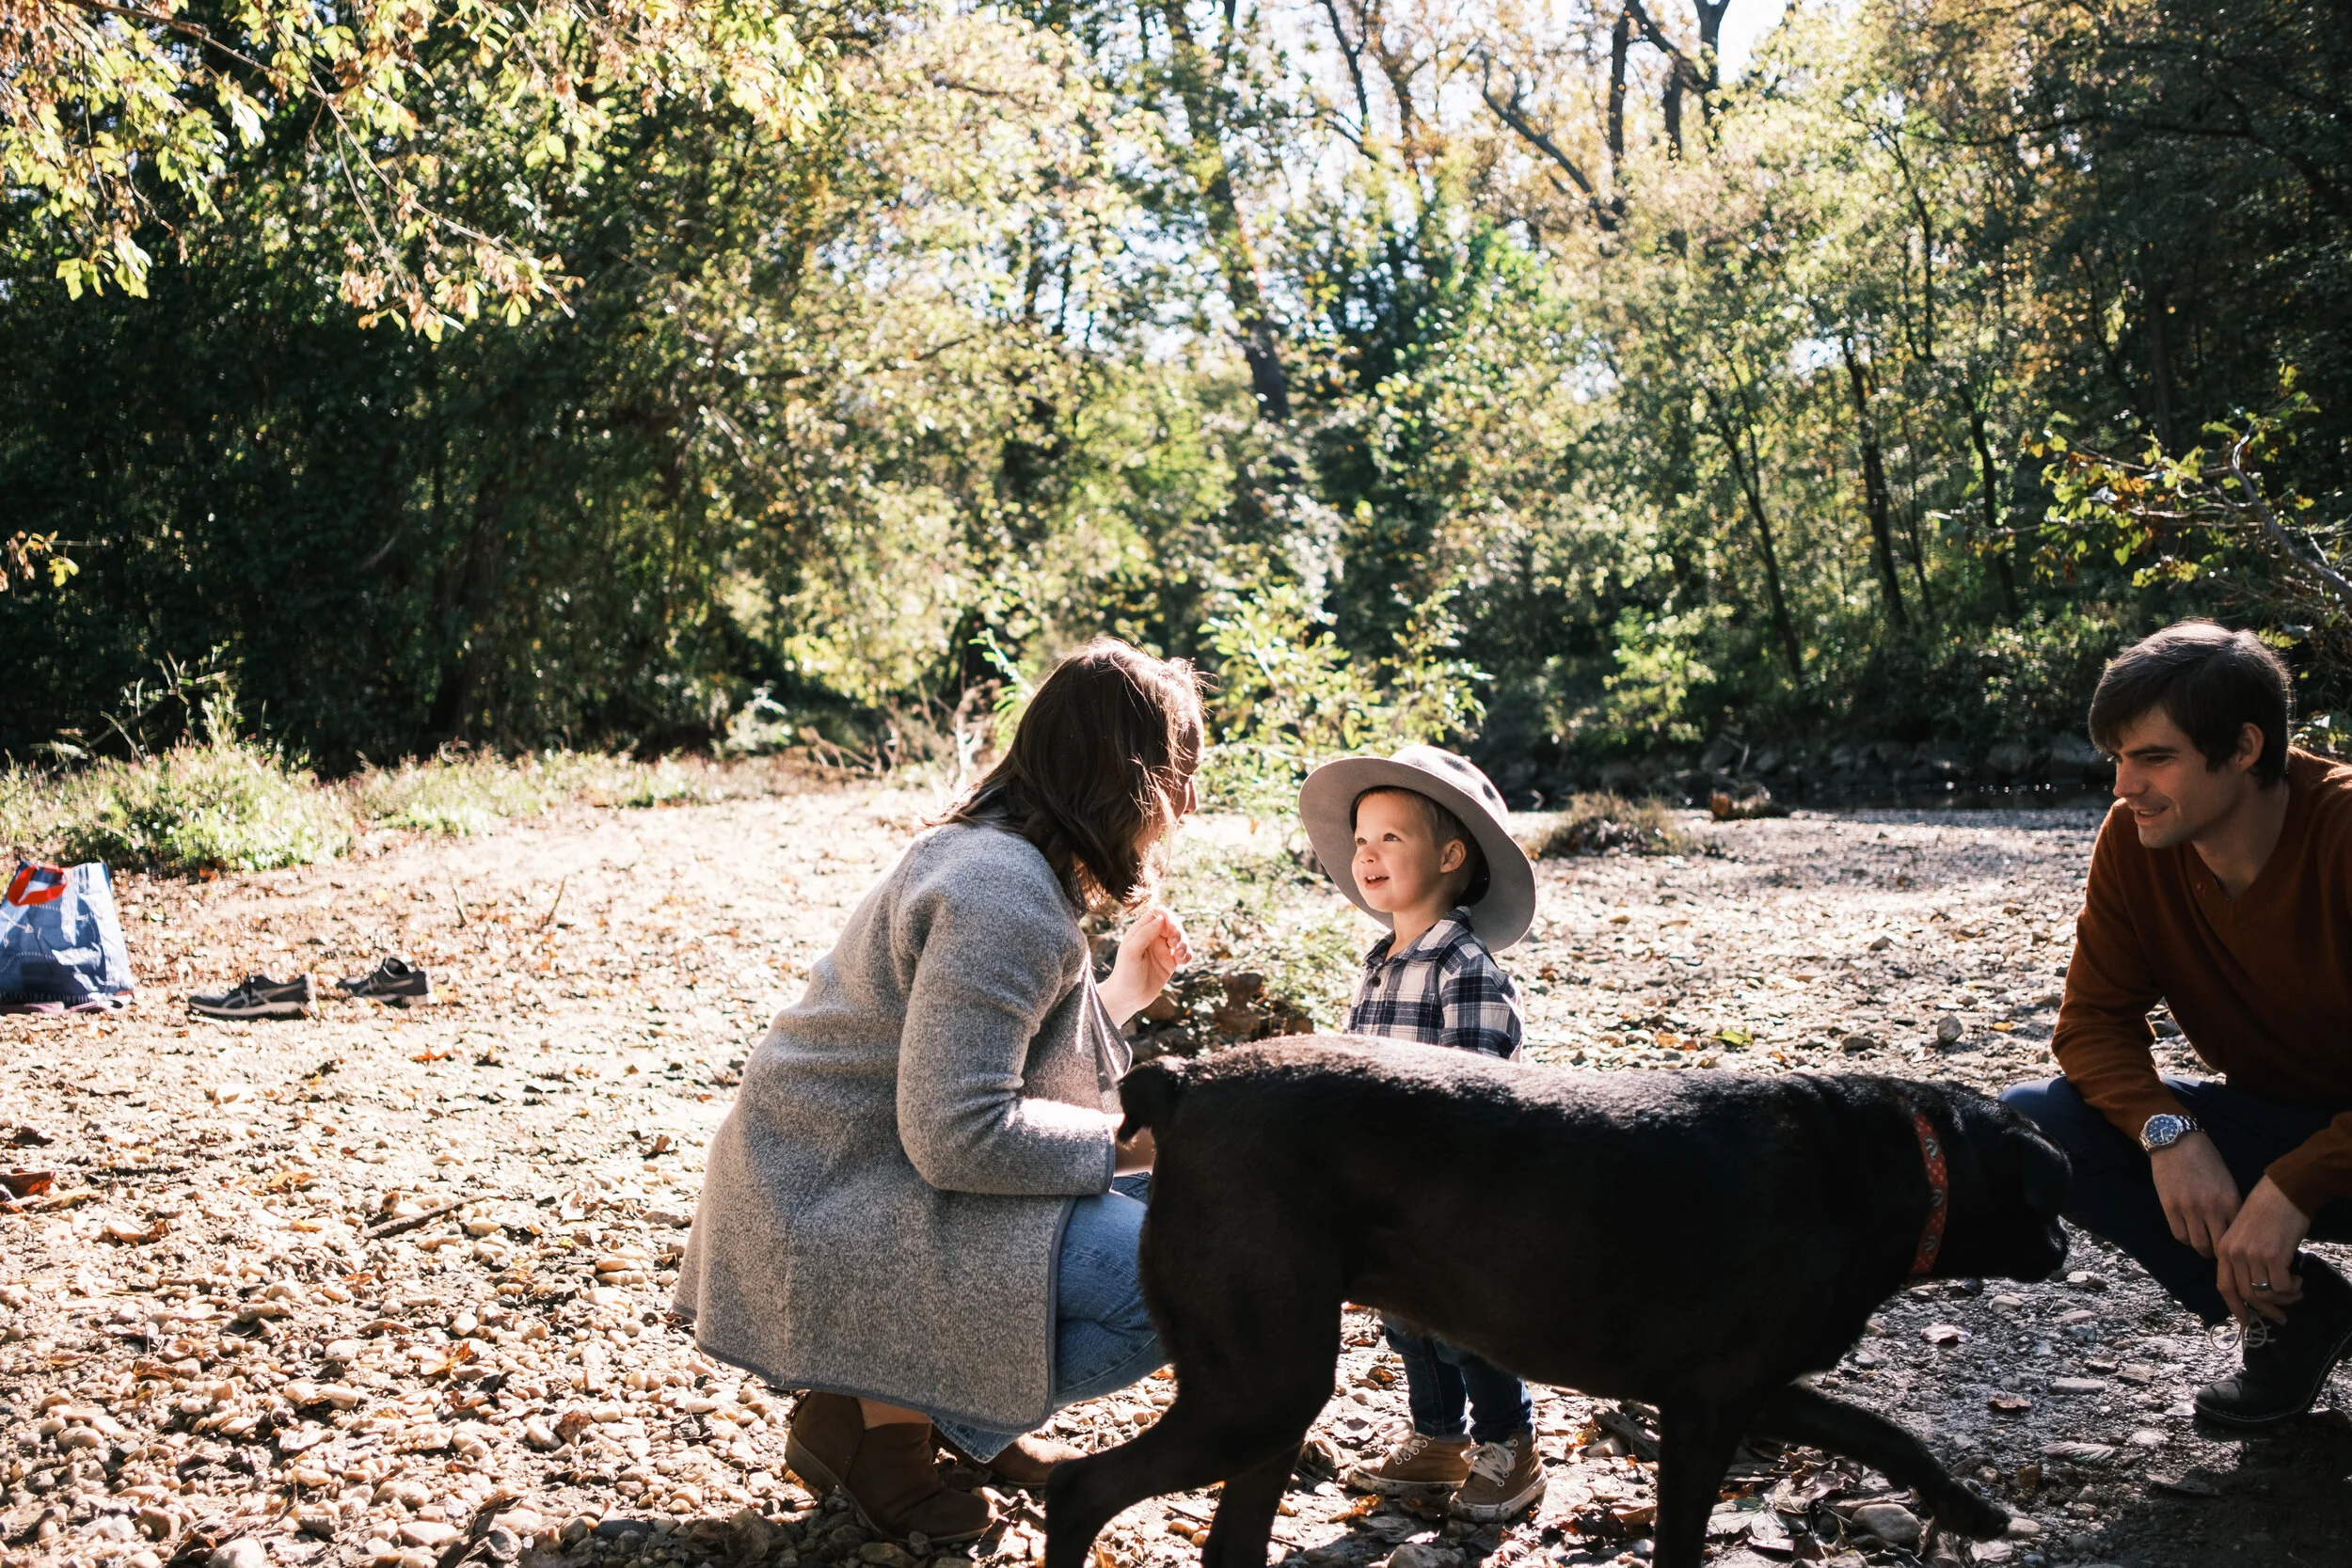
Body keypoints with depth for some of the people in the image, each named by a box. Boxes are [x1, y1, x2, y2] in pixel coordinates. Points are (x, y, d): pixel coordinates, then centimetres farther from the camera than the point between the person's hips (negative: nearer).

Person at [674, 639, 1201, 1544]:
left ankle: (947, 1404, 10)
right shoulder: (1003, 894, -23)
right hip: (832, 1225, -10)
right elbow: (958, 1133, -28)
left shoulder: (1002, 859, 9)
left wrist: (1124, 989, 15)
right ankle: (873, 1415, -8)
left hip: (887, 1181, 10)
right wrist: (1129, 1141, -16)